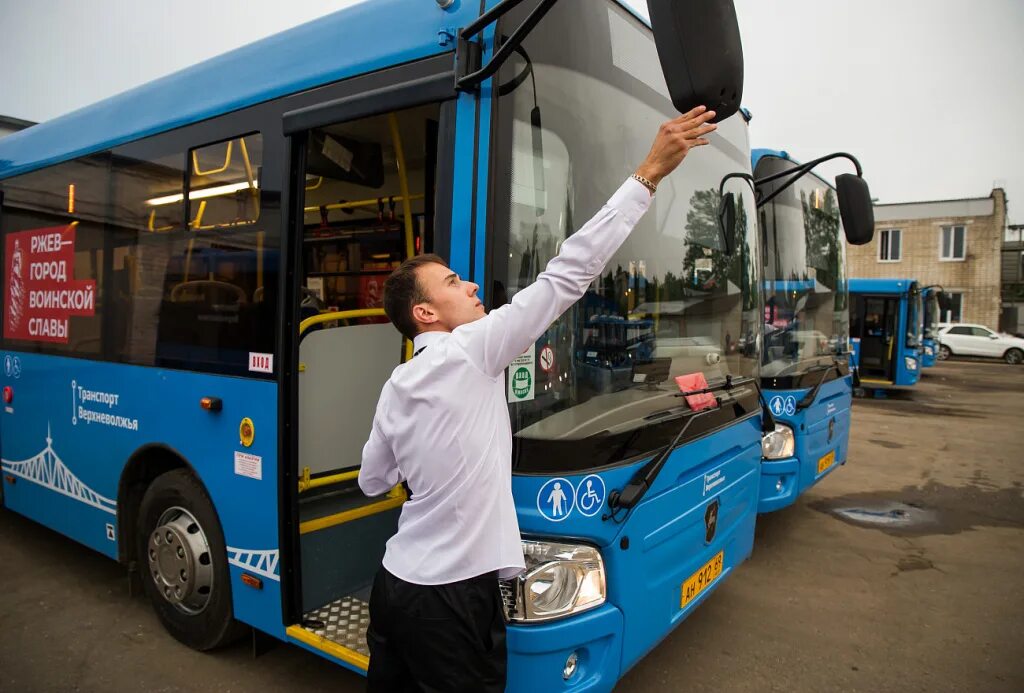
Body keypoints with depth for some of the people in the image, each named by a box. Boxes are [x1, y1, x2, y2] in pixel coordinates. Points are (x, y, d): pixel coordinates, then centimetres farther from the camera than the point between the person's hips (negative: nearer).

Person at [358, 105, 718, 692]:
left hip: (394, 584, 7)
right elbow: (567, 275, -20)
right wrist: (649, 174, -16)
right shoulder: (472, 351, -16)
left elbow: (373, 481, 16)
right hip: (452, 598, -7)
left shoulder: (397, 386, 5)